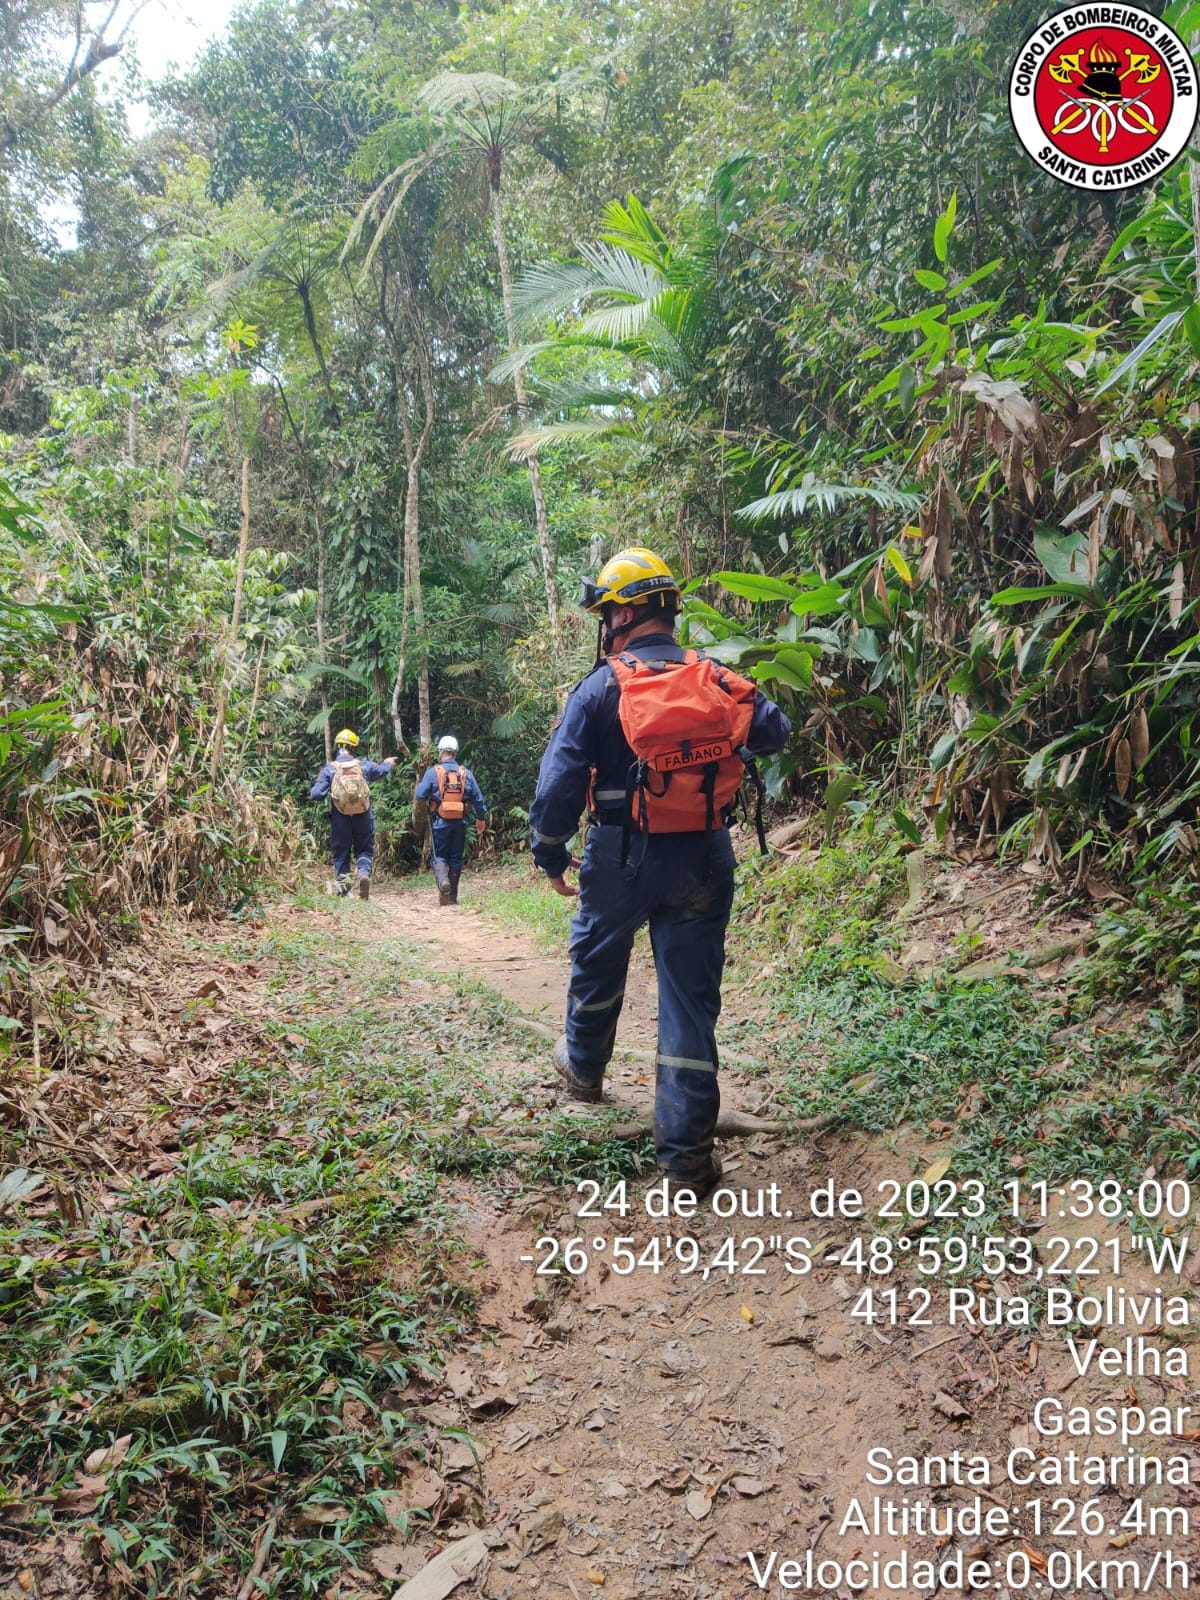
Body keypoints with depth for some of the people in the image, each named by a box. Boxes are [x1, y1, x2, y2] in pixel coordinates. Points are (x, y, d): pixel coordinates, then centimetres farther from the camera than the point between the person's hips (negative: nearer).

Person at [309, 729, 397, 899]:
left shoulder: (329, 769, -7)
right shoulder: (364, 766, -1)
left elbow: (317, 794, -11)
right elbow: (382, 770, 21)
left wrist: (313, 790, 13)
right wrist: (388, 763, 44)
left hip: (340, 819, -1)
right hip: (363, 818, 1)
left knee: (341, 853, 13)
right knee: (364, 850, 12)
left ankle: (342, 883, 11)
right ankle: (364, 873, -14)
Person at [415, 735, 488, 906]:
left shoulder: (433, 772, -7)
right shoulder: (466, 773, 1)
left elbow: (420, 795, -7)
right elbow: (478, 799, 4)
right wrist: (481, 820, 14)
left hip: (441, 822, -2)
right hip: (460, 822, 2)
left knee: (439, 856, 7)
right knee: (456, 858, 11)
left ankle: (442, 881, -23)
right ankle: (452, 897, 15)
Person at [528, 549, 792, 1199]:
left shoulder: (601, 687, -10)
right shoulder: (718, 680, -1)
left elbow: (560, 779, -13)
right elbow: (774, 731, 13)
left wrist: (550, 854, -1)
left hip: (623, 856, -2)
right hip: (705, 859, 2)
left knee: (596, 964, 25)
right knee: (691, 994, 5)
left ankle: (583, 1066, 49)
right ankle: (686, 1150, 7)